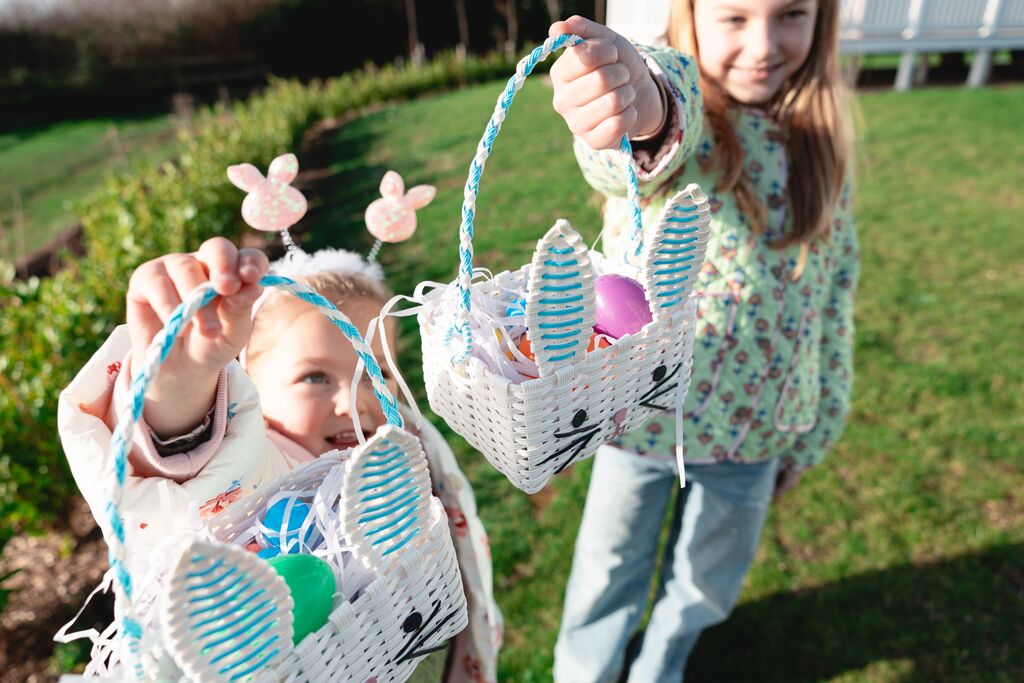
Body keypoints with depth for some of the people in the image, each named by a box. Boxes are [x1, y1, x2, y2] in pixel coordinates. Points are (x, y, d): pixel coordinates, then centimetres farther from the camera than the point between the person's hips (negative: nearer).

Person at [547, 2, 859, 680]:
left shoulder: (822, 145, -2)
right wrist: (644, 98, -66)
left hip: (755, 424, 4)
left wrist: (814, 429, 7)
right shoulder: (675, 108, -15)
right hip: (642, 412, -3)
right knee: (609, 574, 18)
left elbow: (834, 287, 5)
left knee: (707, 584, 24)